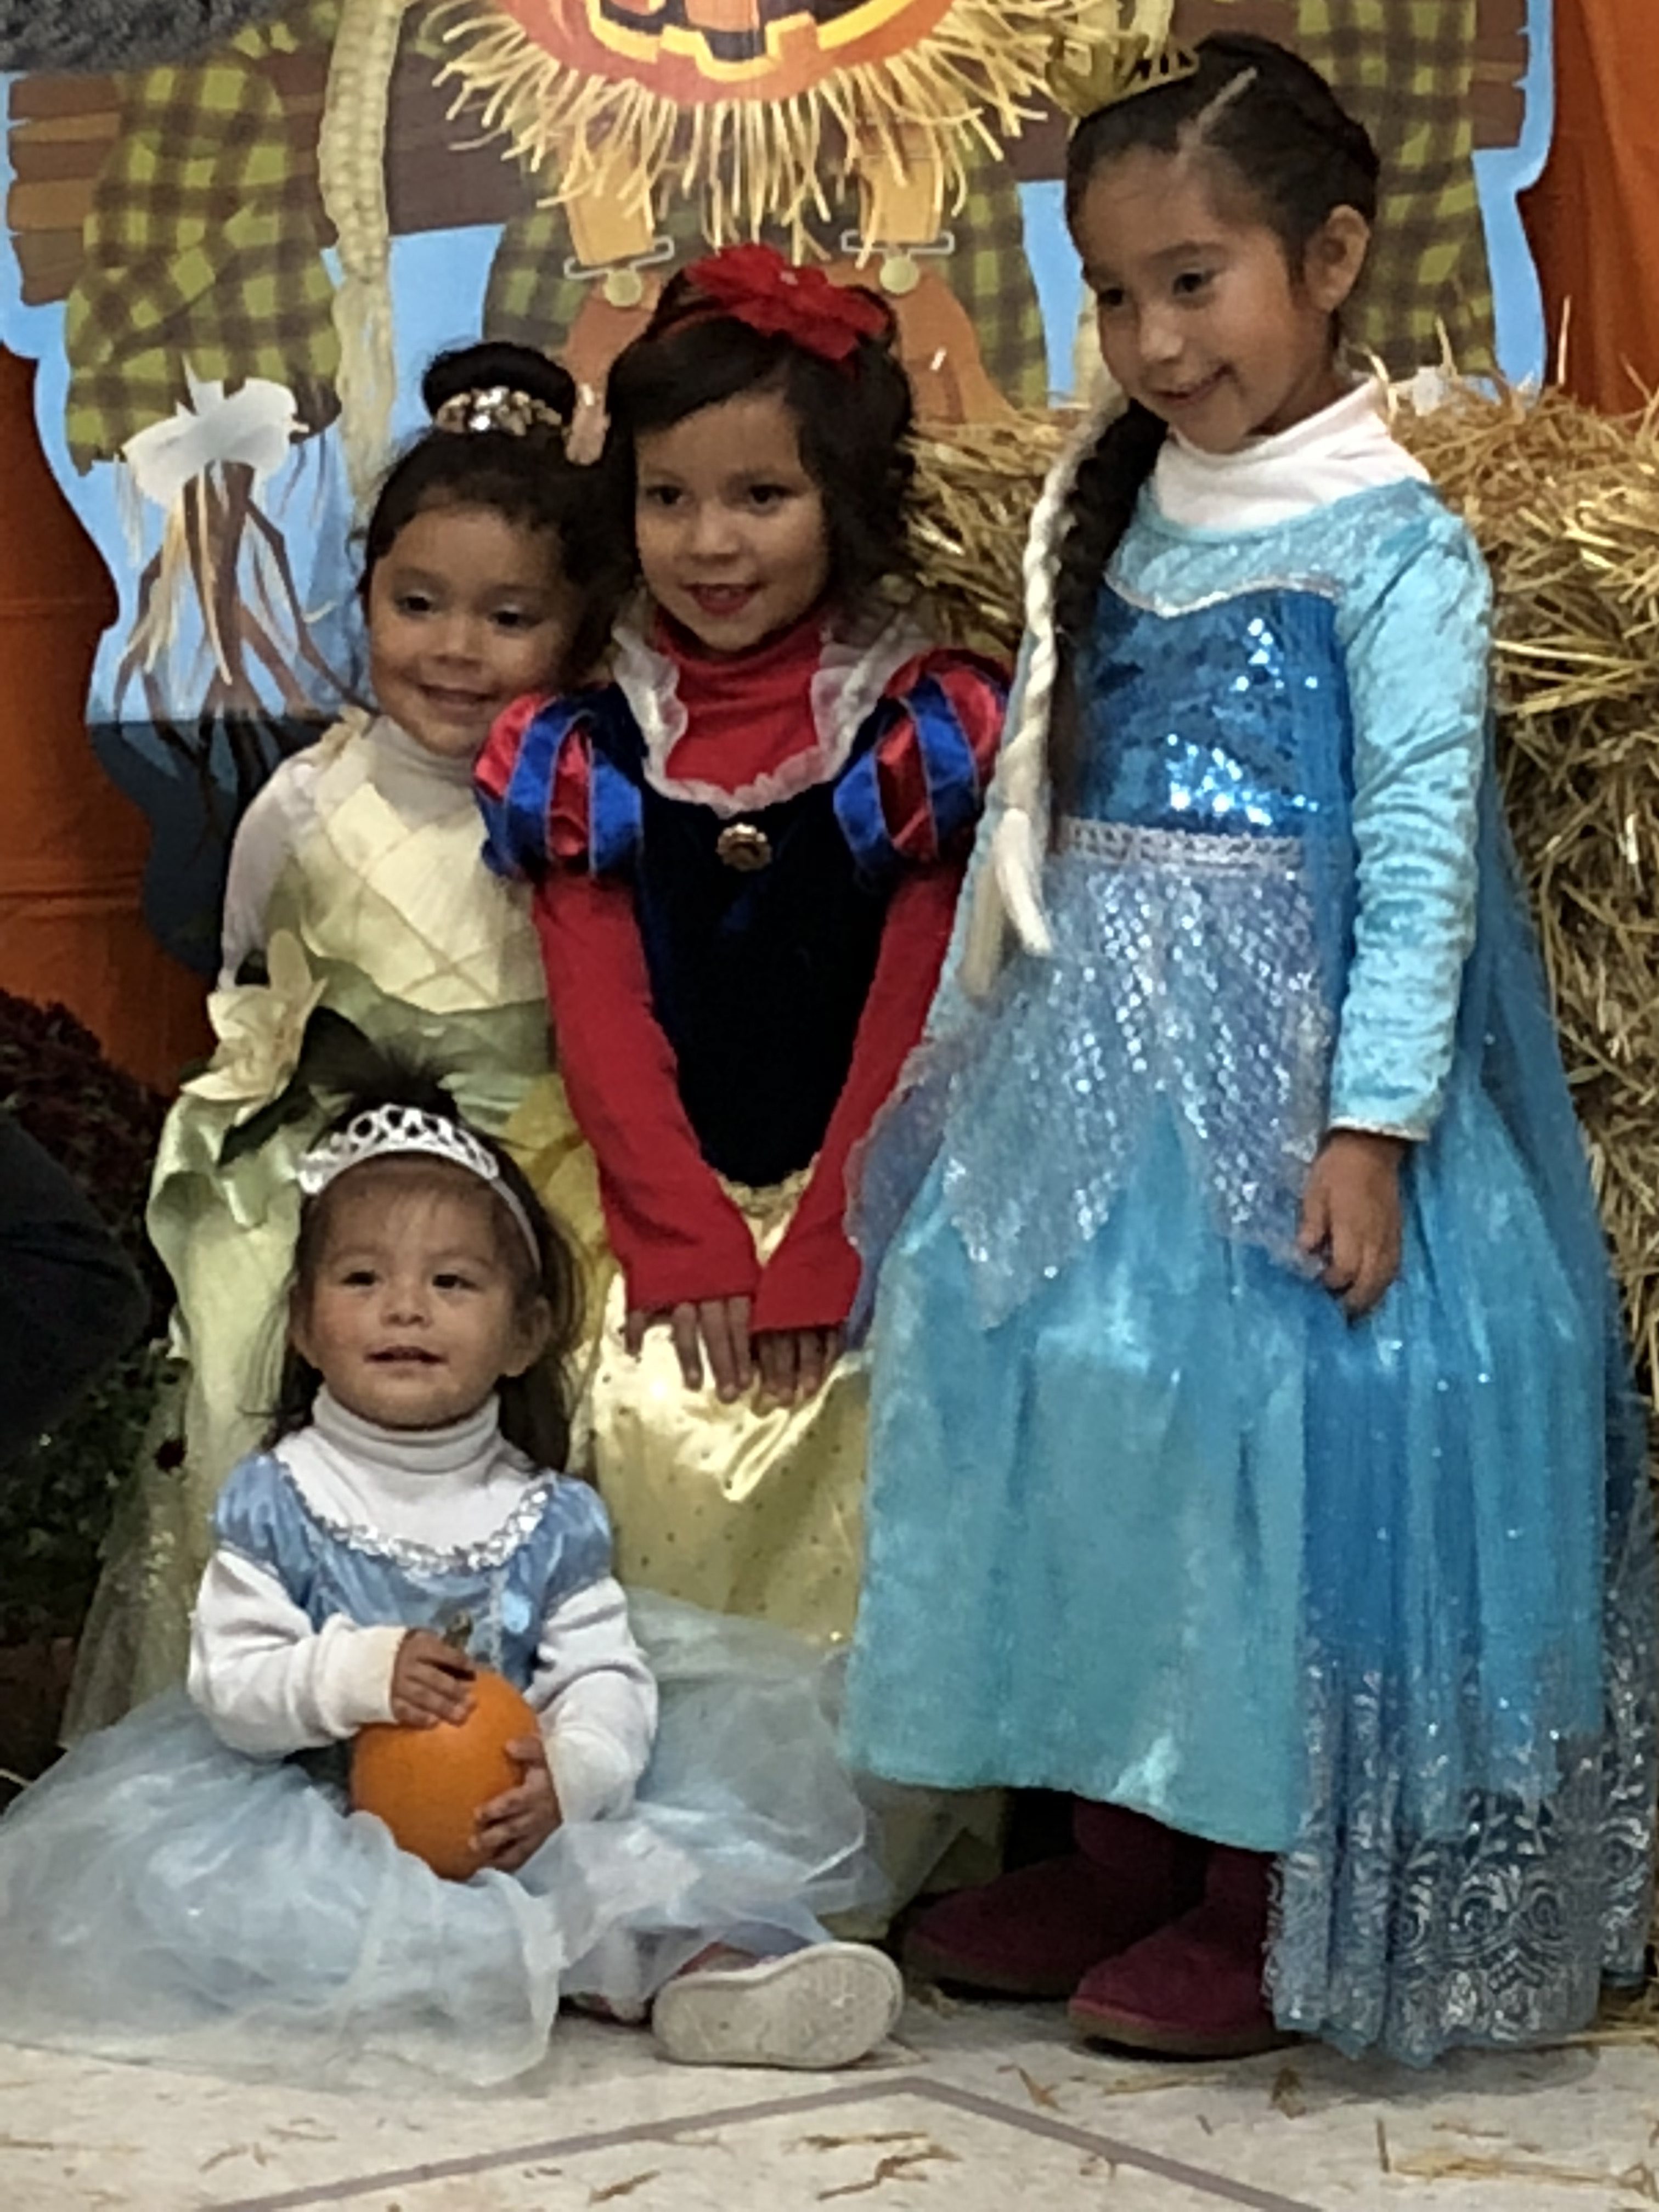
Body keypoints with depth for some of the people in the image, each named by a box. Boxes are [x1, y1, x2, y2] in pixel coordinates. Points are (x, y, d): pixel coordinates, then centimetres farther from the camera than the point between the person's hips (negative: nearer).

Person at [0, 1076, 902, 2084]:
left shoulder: (550, 1518, 6)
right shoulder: (277, 1502, 1)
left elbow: (606, 1679, -2)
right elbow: (227, 1681, -6)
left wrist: (571, 1771, -24)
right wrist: (355, 1675, -24)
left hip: (504, 1822, 2)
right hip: (323, 1818, -2)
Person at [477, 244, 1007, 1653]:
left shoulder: (924, 739, 0)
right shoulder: (583, 759, 6)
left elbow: (907, 1027, -4)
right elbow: (605, 1029, 1)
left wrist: (822, 1257, -12)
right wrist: (689, 1245, -10)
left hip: (863, 1209, -2)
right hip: (669, 1208, 2)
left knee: (845, 1430, -23)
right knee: (654, 1425, -21)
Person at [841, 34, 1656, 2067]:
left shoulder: (1390, 546, -9)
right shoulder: (1108, 522, 11)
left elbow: (1420, 849, -14)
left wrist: (1370, 1127, -20)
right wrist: (965, 1040, 17)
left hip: (1274, 1066, -7)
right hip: (1084, 1053, 7)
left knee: (1265, 1422, -4)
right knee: (1060, 1398, 9)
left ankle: (1262, 1904, 11)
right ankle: (1116, 1849, 23)